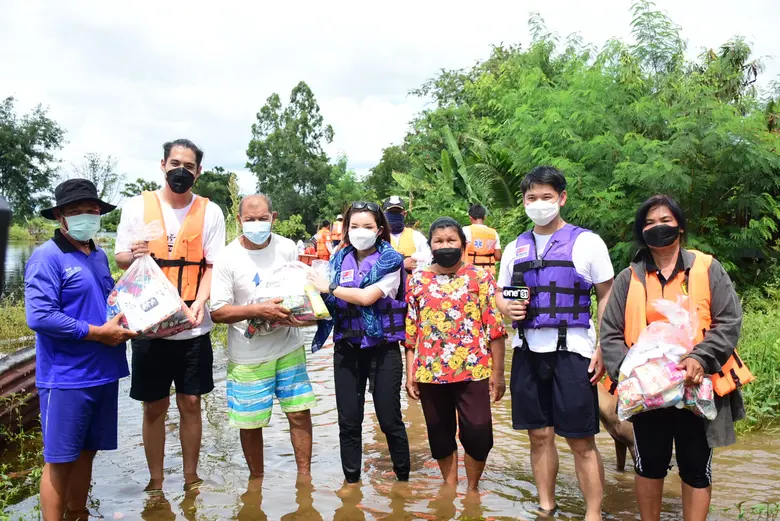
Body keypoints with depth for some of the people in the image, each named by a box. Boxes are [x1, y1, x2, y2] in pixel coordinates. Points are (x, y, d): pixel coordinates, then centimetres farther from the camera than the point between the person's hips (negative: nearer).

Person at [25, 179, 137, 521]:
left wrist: (123, 324, 1)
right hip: (66, 378, -7)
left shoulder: (99, 256, 11)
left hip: (103, 372, 7)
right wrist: (99, 333, -17)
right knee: (59, 460, 4)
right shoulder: (47, 257, -12)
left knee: (86, 452, 18)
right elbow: (39, 317, -22)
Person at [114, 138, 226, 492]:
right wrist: (134, 255, -20)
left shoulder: (210, 212, 1)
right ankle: (155, 482, 25)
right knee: (154, 406, 8)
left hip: (193, 327, 0)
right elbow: (121, 259, 5)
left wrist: (200, 301, -19)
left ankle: (191, 479, 25)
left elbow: (213, 265, -1)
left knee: (190, 403, 8)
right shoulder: (137, 206, 2)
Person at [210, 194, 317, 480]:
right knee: (251, 422, 7)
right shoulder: (227, 258, -11)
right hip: (248, 355, -2)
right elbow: (217, 312, -12)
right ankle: (256, 479, 30)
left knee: (300, 412, 4)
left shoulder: (287, 247, -1)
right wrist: (258, 310, -26)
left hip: (289, 347, 2)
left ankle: (305, 476, 23)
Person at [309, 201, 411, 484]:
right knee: (348, 421, 9)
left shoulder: (390, 261, -6)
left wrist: (329, 287, -10)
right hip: (346, 348, 4)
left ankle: (403, 477, 22)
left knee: (389, 419, 3)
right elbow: (328, 300, 9)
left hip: (383, 349, -3)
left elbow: (367, 297, -19)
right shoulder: (339, 259, 7)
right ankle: (351, 479, 25)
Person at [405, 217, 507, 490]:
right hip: (430, 371, 2)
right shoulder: (417, 280, 5)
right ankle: (451, 488, 33)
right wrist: (409, 374, 5)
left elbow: (495, 327, -2)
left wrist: (498, 372, -4)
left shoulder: (480, 277, -1)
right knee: (440, 434, 13)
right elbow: (410, 331, 7)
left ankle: (472, 489, 26)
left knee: (478, 434, 1)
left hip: (473, 369, -2)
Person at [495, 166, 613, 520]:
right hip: (527, 351, 4)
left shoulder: (587, 242, -2)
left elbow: (607, 297, -1)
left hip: (571, 350, -4)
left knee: (581, 441, 0)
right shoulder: (515, 248, 10)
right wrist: (507, 308, -6)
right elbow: (500, 295, 18)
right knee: (539, 435, 12)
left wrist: (603, 348, -10)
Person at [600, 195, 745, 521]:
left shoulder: (707, 269, -1)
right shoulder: (629, 278, 3)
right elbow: (610, 334, -1)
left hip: (697, 388, -1)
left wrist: (701, 358, -22)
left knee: (696, 468, 12)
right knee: (649, 465, 15)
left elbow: (730, 321, -6)